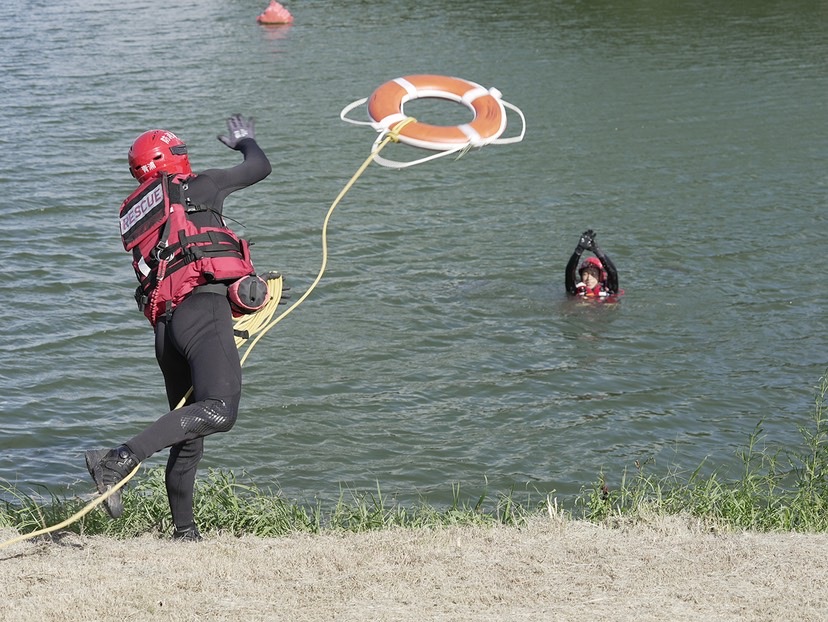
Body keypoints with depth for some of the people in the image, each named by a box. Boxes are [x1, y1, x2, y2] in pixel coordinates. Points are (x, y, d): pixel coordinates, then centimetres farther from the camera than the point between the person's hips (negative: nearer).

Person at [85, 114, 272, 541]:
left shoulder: (133, 214, 28)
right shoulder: (194, 187, 14)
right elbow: (260, 167, 27)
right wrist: (245, 141, 49)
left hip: (164, 322, 8)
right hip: (202, 307, -8)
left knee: (188, 432, 15)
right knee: (218, 412, -23)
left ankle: (184, 531, 14)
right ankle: (121, 459, -34)